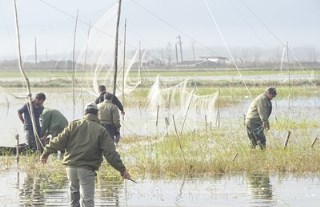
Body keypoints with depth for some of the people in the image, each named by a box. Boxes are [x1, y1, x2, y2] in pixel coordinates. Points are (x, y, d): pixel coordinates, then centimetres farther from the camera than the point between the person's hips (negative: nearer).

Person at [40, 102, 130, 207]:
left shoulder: (74, 125, 5)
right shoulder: (101, 130, 0)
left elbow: (59, 141, 4)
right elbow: (110, 153, -5)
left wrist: (46, 153, 17)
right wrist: (122, 169, -1)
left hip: (71, 167, 3)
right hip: (87, 170, -3)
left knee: (74, 194, 21)